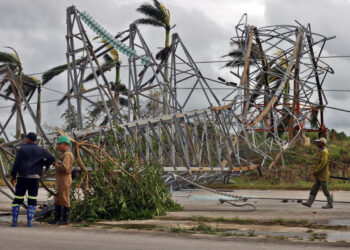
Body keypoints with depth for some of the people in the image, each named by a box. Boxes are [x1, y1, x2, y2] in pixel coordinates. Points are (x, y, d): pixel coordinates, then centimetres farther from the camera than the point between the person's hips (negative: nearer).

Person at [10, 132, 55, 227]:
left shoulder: (22, 149, -1)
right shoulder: (40, 150, 6)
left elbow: (16, 164, -7)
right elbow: (52, 158, 0)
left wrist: (12, 176, 2)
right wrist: (43, 164, 17)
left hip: (22, 177, -1)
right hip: (35, 177, 1)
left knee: (17, 199, 7)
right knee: (32, 201, 7)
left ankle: (14, 221, 1)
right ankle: (30, 222, -2)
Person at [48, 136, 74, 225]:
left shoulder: (67, 154, -14)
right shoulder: (64, 154, 19)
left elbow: (65, 168, -25)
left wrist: (56, 164, -10)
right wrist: (57, 164, 9)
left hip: (64, 181, -10)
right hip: (60, 181, 10)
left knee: (64, 200, -4)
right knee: (57, 200, 12)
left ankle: (65, 219, 2)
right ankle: (57, 218, 17)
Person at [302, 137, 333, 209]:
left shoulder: (324, 152, -16)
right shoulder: (320, 151, 15)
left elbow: (323, 163, -24)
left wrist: (316, 171, -22)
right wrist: (315, 171, 13)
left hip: (323, 175, -10)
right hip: (319, 175, 10)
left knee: (325, 189, -4)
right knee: (314, 189, 7)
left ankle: (330, 204, 5)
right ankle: (309, 202, 8)